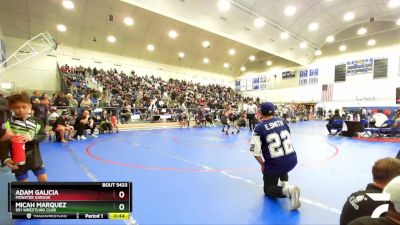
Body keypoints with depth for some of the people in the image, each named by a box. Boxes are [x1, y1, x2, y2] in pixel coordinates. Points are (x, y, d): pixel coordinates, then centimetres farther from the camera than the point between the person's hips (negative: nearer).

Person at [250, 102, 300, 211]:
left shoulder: (259, 127, -10)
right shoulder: (282, 121, 3)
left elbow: (255, 151, -14)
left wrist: (263, 165, 4)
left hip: (275, 165, -5)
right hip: (292, 160, 5)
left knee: (268, 189, 18)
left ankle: (287, 190, -12)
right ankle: (285, 184, 16)